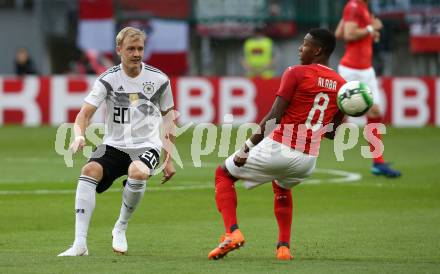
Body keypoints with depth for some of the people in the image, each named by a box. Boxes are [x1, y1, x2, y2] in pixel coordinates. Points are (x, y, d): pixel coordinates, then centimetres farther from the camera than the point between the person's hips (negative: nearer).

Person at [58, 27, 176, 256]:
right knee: (89, 170, -30)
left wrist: (169, 158, 11)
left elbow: (168, 115, 13)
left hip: (147, 145, -1)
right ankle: (80, 244, -30)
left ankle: (121, 228, -7)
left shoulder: (159, 80, 0)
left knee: (137, 172, -36)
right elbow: (85, 113, -12)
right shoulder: (108, 79, -5)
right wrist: (79, 136, -35)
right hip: (114, 145, 1)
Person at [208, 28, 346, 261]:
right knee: (281, 187, 39)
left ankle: (232, 232, -3)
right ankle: (284, 246, 25)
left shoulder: (296, 74, -8)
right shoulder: (341, 85, 8)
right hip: (308, 160, 6)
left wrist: (247, 147, -9)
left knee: (223, 174, 16)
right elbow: (332, 133, 13)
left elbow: (273, 117, -13)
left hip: (278, 149, -6)